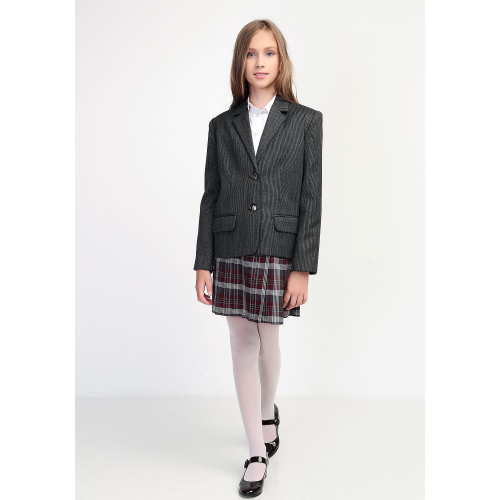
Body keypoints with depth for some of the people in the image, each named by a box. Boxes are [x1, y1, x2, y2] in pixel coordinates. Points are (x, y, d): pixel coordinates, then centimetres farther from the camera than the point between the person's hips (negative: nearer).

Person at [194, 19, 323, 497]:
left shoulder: (305, 121, 1)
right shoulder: (222, 126, 7)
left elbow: (311, 200, -3)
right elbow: (210, 197, 6)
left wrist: (302, 268, -9)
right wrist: (203, 264, 1)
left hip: (278, 252, -2)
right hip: (231, 253, 2)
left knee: (267, 343, 9)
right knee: (242, 348, 6)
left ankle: (268, 414, 42)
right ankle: (257, 455, 21)